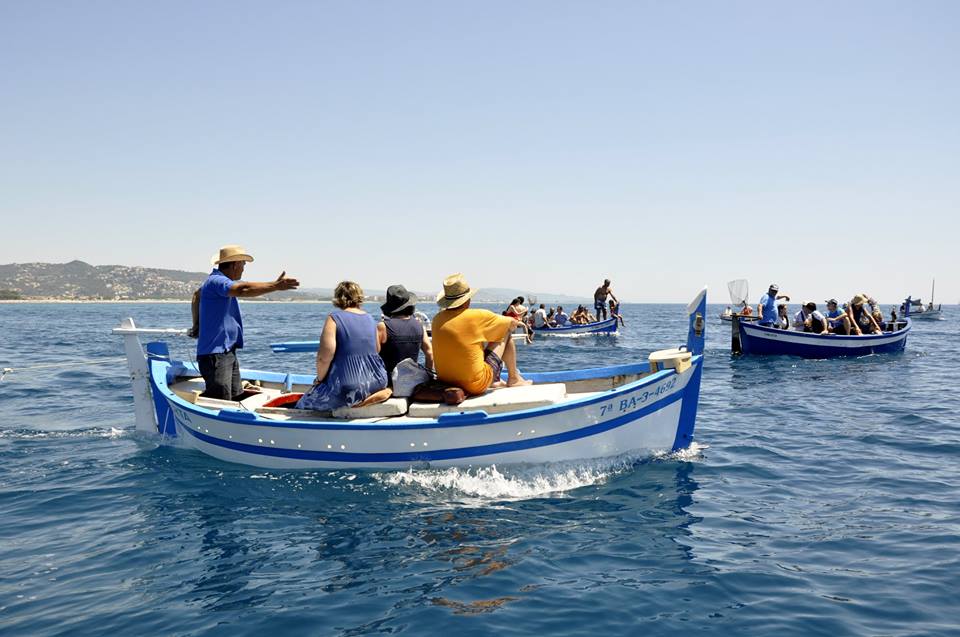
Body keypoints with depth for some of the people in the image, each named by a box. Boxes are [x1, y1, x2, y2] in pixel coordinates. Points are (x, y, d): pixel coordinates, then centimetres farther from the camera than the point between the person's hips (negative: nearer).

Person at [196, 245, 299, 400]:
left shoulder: (221, 281, 18)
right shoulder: (215, 281, -16)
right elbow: (243, 289, -34)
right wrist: (275, 286, -39)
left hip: (228, 352, 11)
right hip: (214, 353, -11)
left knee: (237, 398, 11)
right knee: (220, 401, -13)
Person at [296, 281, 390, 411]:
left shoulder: (334, 318, -7)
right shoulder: (370, 318, 10)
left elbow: (325, 356, -15)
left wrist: (319, 378, 1)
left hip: (347, 385, -6)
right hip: (376, 382, 6)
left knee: (305, 403, 11)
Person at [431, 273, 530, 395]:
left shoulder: (437, 319, 1)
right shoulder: (478, 316, -13)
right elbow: (513, 323, 4)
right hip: (476, 385, -6)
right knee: (505, 333, 10)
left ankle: (495, 381, 38)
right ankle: (513, 379, 24)